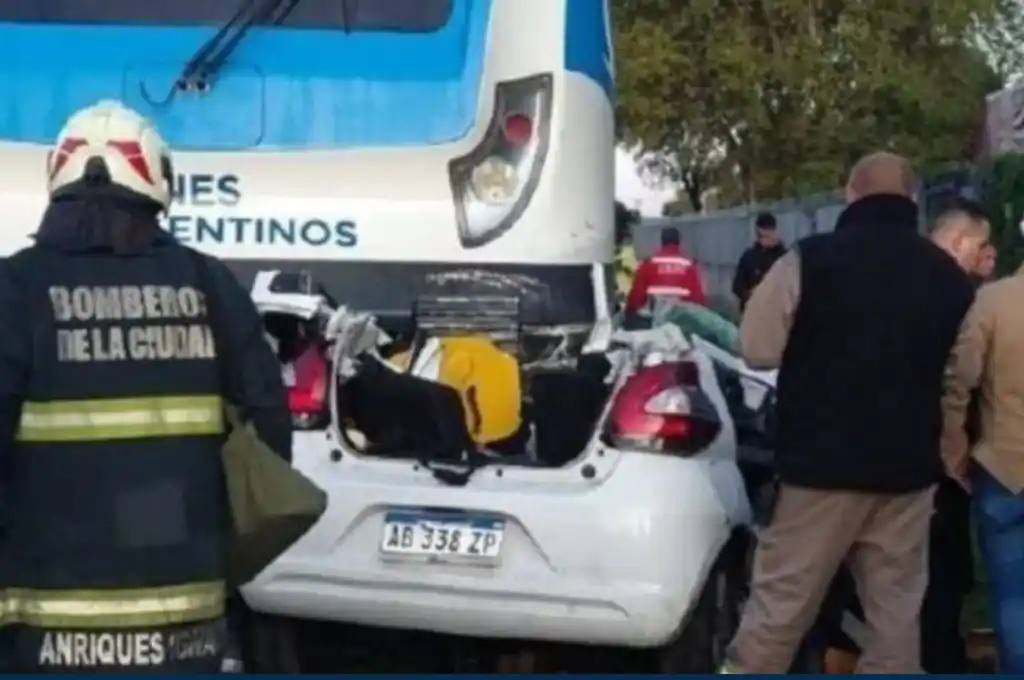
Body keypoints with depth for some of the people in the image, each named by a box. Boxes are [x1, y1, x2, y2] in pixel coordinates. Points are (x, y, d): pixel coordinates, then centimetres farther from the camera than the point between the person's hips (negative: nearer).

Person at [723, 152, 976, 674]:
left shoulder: (811, 258, -10)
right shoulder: (949, 275, 5)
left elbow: (758, 348, -5)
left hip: (822, 461, -3)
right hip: (909, 466, 4)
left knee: (780, 603, 5)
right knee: (896, 610, 11)